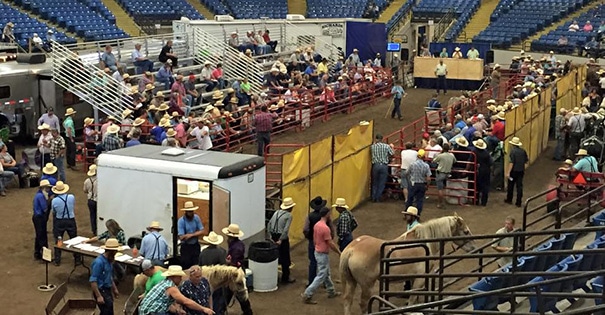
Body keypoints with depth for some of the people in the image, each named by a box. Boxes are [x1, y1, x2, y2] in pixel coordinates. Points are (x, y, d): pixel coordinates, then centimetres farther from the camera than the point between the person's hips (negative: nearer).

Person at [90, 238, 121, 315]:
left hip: (108, 290, 9)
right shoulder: (99, 262, -22)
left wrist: (115, 289, 23)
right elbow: (92, 280, -23)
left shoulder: (109, 260, 6)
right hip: (101, 291, -9)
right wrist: (98, 296, -25)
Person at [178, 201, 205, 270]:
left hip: (196, 246, 3)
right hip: (186, 247, -3)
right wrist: (196, 233, -10)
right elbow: (181, 237, -18)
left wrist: (191, 235, -16)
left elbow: (201, 231, -2)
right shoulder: (181, 221, -12)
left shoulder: (196, 218, 0)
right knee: (186, 266, 0)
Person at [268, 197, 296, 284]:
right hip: (282, 237, -6)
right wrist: (281, 240, -17)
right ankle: (285, 278, 13)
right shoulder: (289, 215, -10)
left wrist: (270, 236, 10)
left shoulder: (277, 212, 9)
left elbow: (269, 224, 8)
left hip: (274, 237, 6)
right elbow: (286, 229, -20)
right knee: (285, 259, 6)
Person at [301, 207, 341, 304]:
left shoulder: (316, 225, 3)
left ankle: (331, 292, 36)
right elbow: (331, 244, -21)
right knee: (321, 276, -2)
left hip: (317, 252, 10)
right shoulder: (325, 228, -25)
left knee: (326, 273, 22)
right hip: (323, 254, -10)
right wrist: (339, 253, -9)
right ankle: (307, 295, -3)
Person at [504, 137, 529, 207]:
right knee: (519, 186, 7)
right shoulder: (523, 151, 0)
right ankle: (518, 202, 8)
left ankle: (509, 200, 26)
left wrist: (508, 172, -21)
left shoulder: (513, 151, -16)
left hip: (514, 171, -4)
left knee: (510, 186, 13)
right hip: (521, 171, 4)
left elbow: (511, 162, -22)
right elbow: (527, 161, 7)